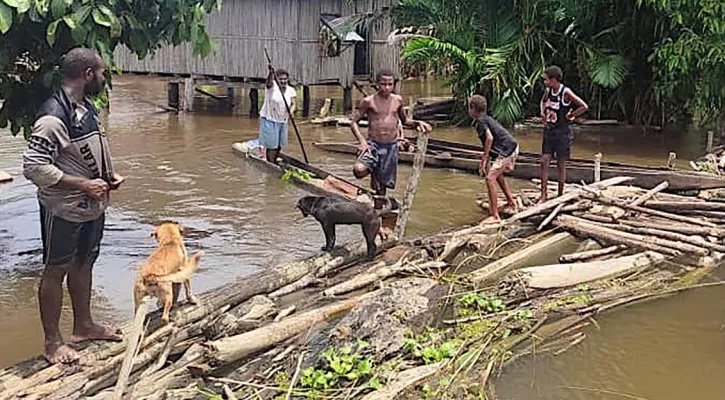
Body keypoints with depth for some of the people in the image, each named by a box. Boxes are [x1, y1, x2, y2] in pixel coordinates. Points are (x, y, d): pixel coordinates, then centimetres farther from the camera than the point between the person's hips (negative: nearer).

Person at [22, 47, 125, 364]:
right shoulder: (54, 116, -23)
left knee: (83, 264, 20)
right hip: (64, 210, -9)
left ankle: (83, 326, 36)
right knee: (56, 271, 4)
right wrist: (83, 185, -24)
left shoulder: (87, 107, 7)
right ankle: (52, 342, 17)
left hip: (92, 207, 9)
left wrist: (108, 177, 4)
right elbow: (33, 166, -26)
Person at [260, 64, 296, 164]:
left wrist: (291, 112, -31)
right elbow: (269, 81, -33)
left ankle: (275, 162, 32)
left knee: (280, 145, 14)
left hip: (282, 121, 5)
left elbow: (293, 103, -9)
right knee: (272, 145, -4)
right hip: (269, 120, -5)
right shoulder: (272, 86, -11)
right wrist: (271, 73, -56)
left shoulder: (291, 90, 1)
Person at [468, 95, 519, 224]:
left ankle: (495, 216, -15)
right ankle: (511, 202, 44)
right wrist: (486, 161, 26)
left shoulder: (480, 121, -9)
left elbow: (489, 138, -23)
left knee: (490, 179, -13)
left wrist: (483, 160, -21)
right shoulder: (487, 118, 20)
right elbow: (490, 142, 26)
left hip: (506, 150, -10)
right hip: (513, 147, 10)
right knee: (498, 175, 30)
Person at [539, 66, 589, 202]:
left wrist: (570, 116, -12)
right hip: (549, 130, 6)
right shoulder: (548, 90, 2)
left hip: (562, 132, -6)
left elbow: (584, 107, -19)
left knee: (561, 164, 4)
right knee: (544, 161, 0)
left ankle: (560, 194, 15)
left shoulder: (566, 92, -17)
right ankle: (544, 194, 4)